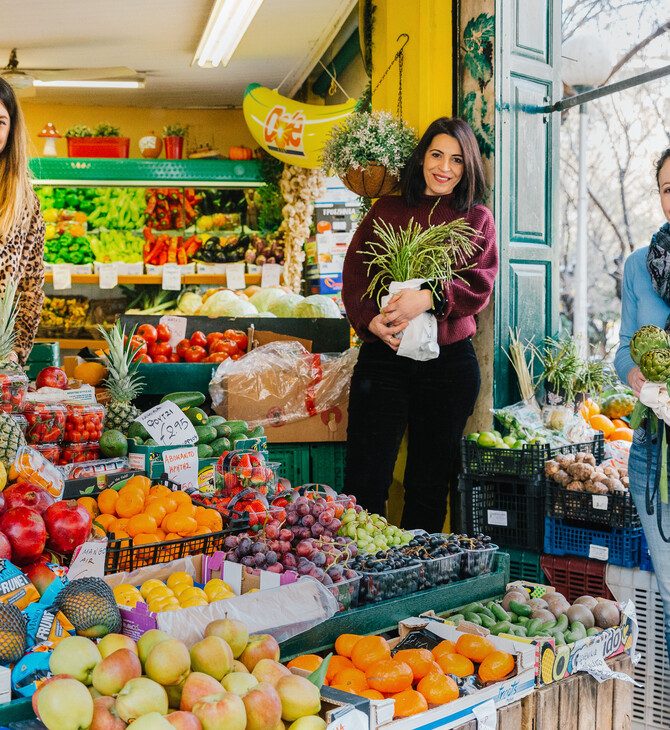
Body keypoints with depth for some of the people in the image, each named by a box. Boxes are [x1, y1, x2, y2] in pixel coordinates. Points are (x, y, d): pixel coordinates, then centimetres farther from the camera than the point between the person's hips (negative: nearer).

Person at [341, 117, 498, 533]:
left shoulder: (478, 219, 11)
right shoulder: (386, 211, 13)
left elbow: (480, 285, -2)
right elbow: (354, 273, 5)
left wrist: (429, 298, -19)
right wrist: (371, 320, -13)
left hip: (449, 361, 0)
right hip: (383, 356, 0)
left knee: (430, 487, 8)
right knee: (365, 484, -4)